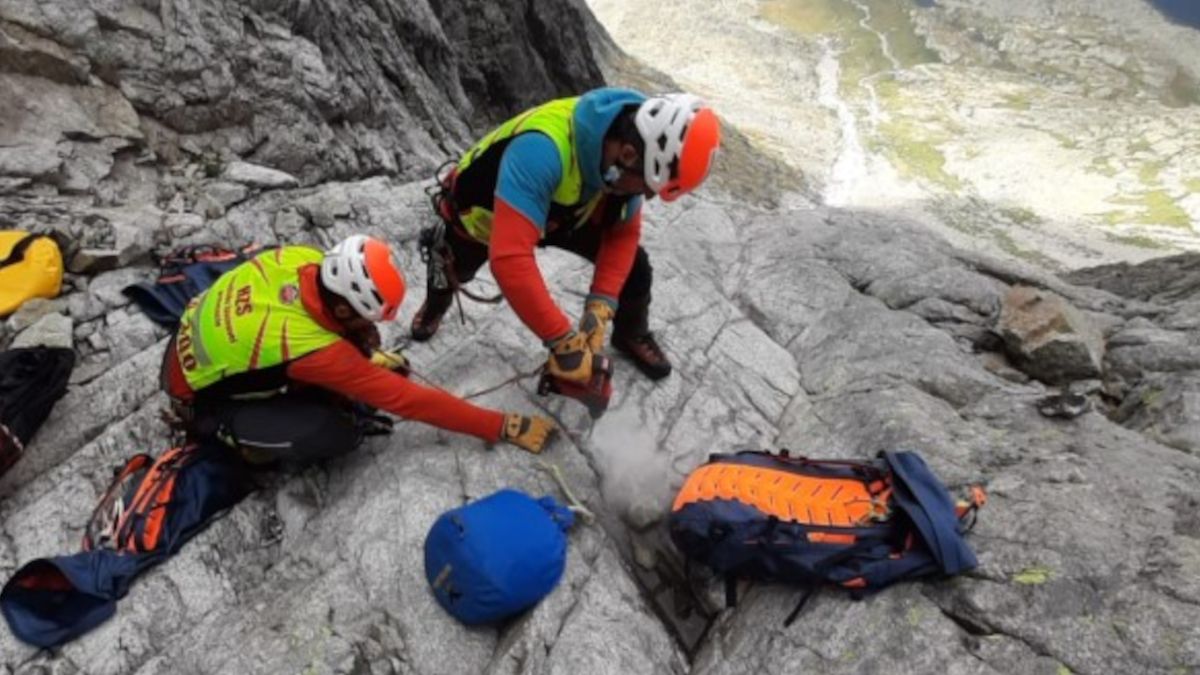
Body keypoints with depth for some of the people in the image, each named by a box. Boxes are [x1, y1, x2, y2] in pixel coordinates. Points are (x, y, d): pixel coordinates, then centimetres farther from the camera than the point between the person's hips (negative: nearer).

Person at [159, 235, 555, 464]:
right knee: (337, 434, -26)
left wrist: (368, 356, -2)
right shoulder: (317, 351, -39)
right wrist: (502, 427, -30)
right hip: (199, 398, -6)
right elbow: (407, 399, -34)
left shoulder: (303, 259, -24)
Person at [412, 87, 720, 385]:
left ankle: (632, 335, 25)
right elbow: (509, 258, -54)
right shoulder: (541, 149, -49)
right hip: (481, 213, -3)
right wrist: (563, 341, -49)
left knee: (633, 263, -6)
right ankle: (436, 302, 64)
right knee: (455, 271, 25)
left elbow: (623, 232, -17)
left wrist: (600, 306, -28)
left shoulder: (627, 155, -27)